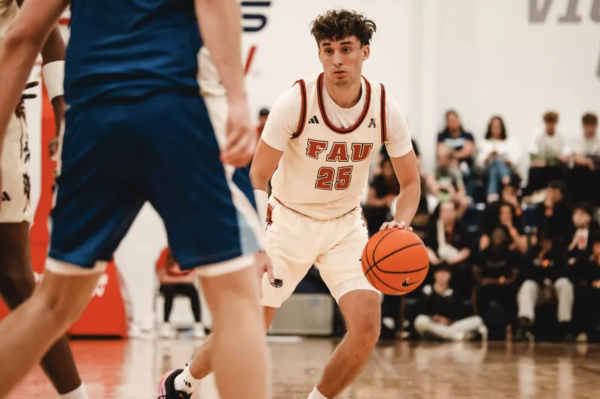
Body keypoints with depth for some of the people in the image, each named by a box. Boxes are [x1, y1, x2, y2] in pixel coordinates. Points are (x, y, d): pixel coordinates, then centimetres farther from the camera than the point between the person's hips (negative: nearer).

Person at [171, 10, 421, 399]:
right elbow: (258, 177, -15)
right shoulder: (296, 102, -21)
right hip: (289, 218, -2)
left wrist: (401, 224, -23)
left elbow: (411, 182, -1)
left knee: (367, 326, -17)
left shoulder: (385, 108, -13)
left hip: (345, 224, 2)